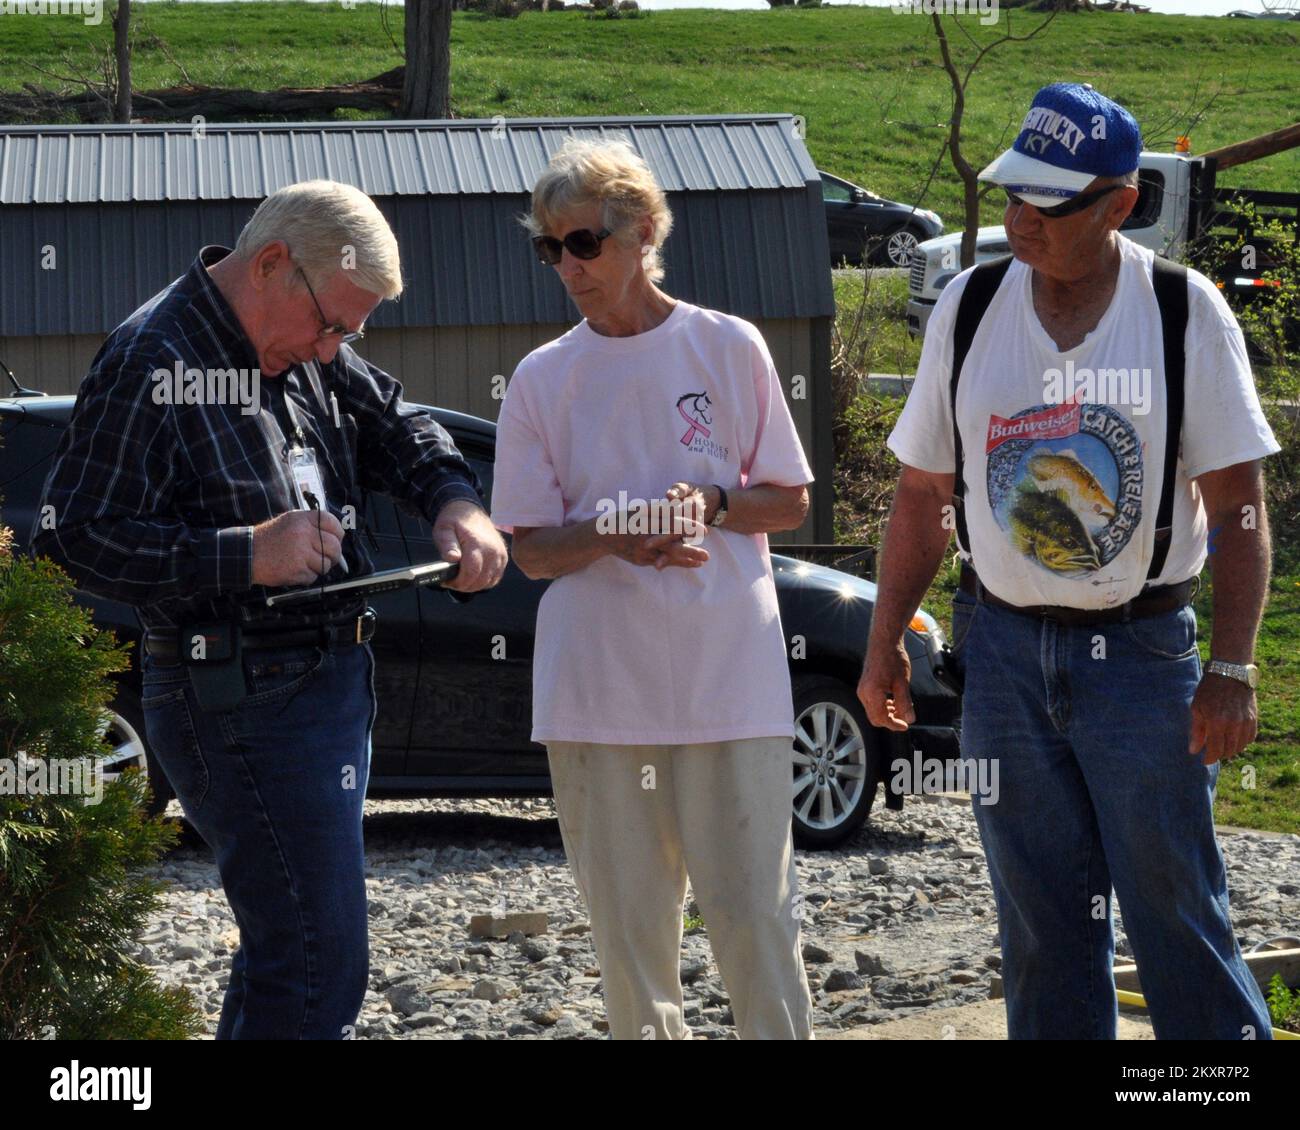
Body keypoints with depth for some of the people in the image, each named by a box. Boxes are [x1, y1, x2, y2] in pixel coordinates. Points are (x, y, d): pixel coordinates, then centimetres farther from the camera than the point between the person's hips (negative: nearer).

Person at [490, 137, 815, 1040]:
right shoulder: (542, 379, 7)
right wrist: (608, 538, -14)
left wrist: (713, 503, -12)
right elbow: (530, 550, 6)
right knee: (628, 922, 4)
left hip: (730, 674, -2)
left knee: (756, 913, -5)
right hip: (597, 687, 2)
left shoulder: (728, 348, 4)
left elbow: (790, 503, 9)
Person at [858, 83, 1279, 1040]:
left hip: (1141, 648, -3)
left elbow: (1239, 506, -8)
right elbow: (924, 496, 10)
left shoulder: (1186, 313, -7)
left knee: (1178, 907, -4)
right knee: (1042, 923, 8)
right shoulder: (969, 308, 3)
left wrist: (1232, 671, -15)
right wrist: (885, 642, 7)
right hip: (1003, 647, 3)